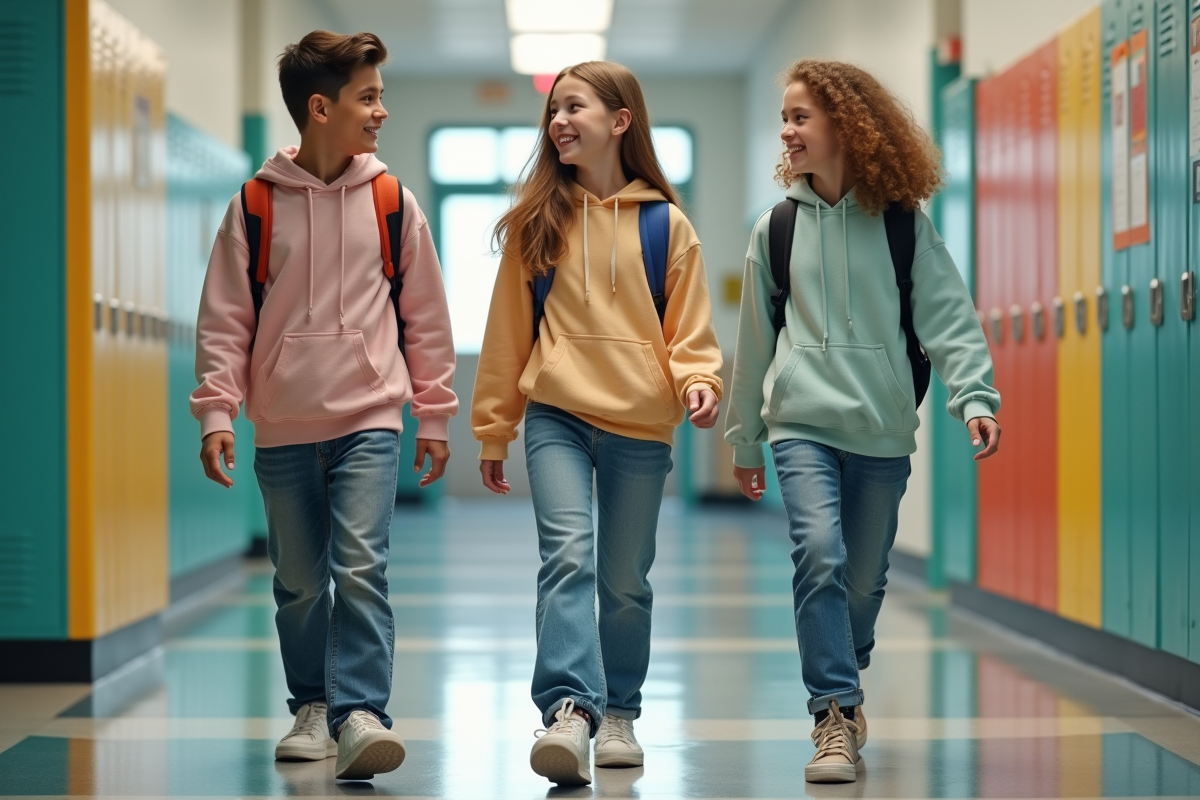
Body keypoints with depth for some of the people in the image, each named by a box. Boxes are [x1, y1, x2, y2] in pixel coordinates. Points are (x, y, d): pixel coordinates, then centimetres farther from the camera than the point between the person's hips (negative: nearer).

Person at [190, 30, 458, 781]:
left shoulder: (392, 201, 3)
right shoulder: (256, 206, 0)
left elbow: (427, 317, 9)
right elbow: (224, 320, 2)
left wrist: (434, 416, 10)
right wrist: (216, 413, -7)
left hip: (370, 419, -1)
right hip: (283, 430, 1)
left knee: (361, 566, -16)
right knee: (300, 582, 10)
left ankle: (360, 713, -17)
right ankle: (312, 706, 25)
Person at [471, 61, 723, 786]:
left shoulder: (664, 224, 4)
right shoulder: (537, 221, 6)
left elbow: (689, 327, 6)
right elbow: (508, 329, 11)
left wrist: (699, 381, -14)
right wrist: (493, 428, 12)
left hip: (640, 426, 1)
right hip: (556, 417, 0)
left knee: (626, 580, 9)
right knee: (568, 556, -20)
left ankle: (619, 715, 25)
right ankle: (569, 710, -29)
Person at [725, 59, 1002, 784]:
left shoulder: (902, 223, 1)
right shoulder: (778, 228, 7)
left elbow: (947, 314, -3)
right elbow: (756, 338, 13)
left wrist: (975, 396, -18)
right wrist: (745, 439, 17)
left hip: (882, 428, 0)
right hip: (802, 423, 0)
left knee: (865, 576, 8)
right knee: (820, 553, -19)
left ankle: (843, 683, 33)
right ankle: (837, 716, -17)